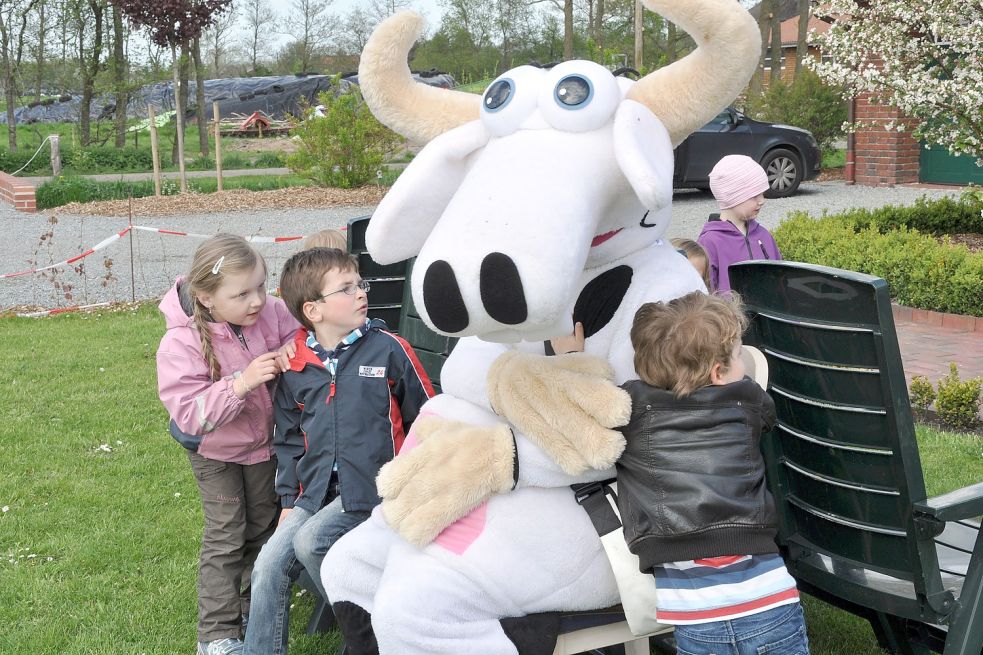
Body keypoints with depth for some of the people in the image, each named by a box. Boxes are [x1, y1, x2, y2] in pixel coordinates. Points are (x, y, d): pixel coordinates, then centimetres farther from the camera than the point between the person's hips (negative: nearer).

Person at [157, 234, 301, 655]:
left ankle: (253, 609, 37)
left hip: (264, 442, 4)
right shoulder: (182, 343, -32)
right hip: (215, 451, -4)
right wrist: (241, 383, -45)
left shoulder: (271, 312, -23)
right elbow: (189, 414, -33)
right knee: (226, 536, -3)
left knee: (263, 527, 17)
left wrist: (291, 353, -32)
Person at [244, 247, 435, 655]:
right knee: (269, 566, -6)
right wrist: (289, 499, 11)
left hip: (370, 488, -4)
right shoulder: (295, 368, 6)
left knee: (309, 541, -24)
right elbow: (288, 439, 16)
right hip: (315, 491, 5)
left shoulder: (388, 349, -5)